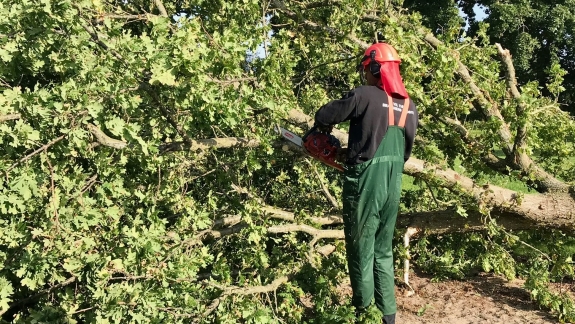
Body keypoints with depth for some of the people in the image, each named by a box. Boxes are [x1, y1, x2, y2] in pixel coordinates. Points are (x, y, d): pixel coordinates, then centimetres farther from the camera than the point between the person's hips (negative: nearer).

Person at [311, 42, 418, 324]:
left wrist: (322, 132, 17)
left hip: (364, 186, -6)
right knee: (383, 251, 18)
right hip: (393, 187, 6)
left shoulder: (364, 95, -12)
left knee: (361, 252, 7)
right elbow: (405, 151, 13)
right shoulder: (410, 107, 7)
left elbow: (323, 117, -5)